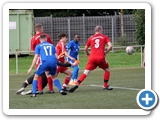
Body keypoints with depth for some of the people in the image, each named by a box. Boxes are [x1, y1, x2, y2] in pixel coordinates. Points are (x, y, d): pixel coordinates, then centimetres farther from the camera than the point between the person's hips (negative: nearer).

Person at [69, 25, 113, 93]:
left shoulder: (91, 38, 16)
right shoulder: (104, 37, 11)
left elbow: (85, 49, 20)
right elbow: (110, 45, -3)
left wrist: (88, 54, 39)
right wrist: (106, 52, 11)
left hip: (92, 58, 2)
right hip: (101, 58, -2)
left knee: (85, 72, 0)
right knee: (107, 70, 22)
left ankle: (77, 85, -18)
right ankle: (105, 86, 20)